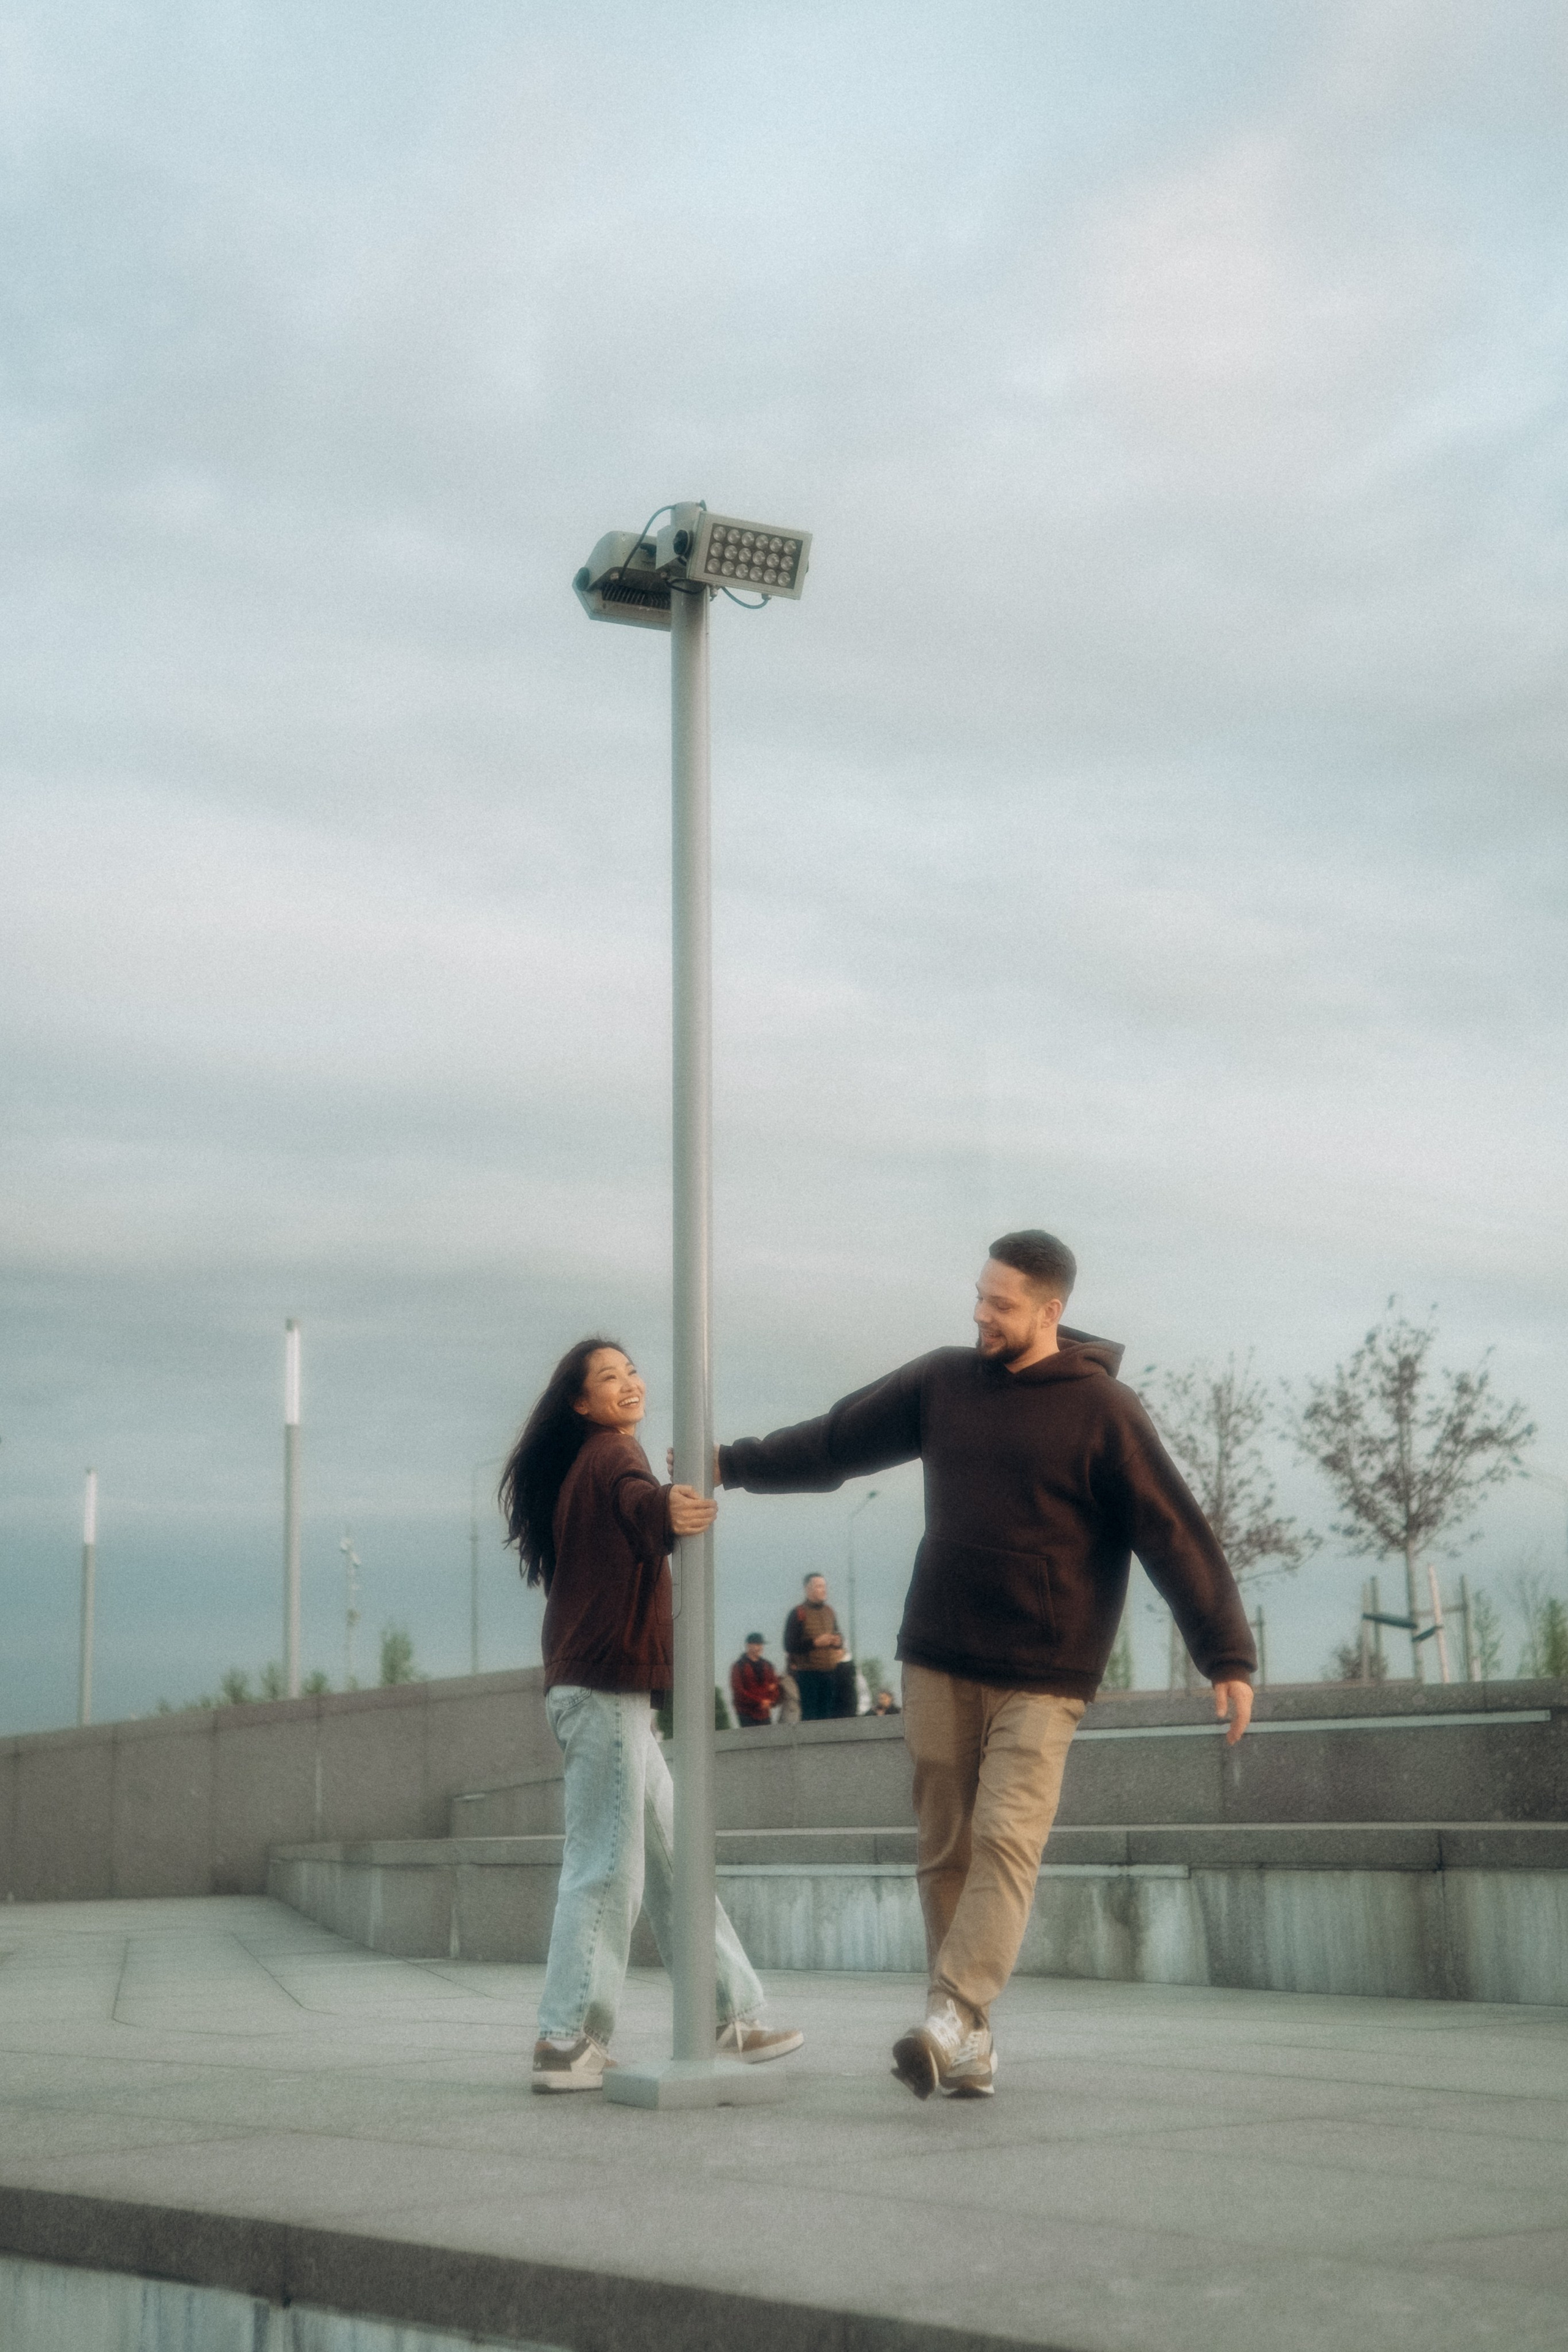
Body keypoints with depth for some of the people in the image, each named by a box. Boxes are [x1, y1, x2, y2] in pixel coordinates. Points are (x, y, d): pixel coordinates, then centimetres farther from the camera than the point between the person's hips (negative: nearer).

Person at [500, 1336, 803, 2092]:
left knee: (672, 1854, 13)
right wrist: (668, 1510, -54)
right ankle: (567, 2042, -4)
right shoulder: (612, 1453, -11)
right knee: (607, 1865, -8)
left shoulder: (583, 1465, 18)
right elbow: (634, 1499, -36)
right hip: (604, 1689, -10)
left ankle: (731, 2017, 20)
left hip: (610, 1693, 10)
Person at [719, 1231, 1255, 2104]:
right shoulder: (942, 1382, 8)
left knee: (1006, 1843, -16)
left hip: (1042, 1678, -4)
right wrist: (736, 1464, 20)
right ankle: (972, 2047, 9)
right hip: (939, 1664, 5)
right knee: (946, 1850, 3)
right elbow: (838, 1441, 18)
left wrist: (1229, 1656, -15)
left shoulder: (1104, 1411, -6)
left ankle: (948, 2021, -24)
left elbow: (1176, 1535, -9)